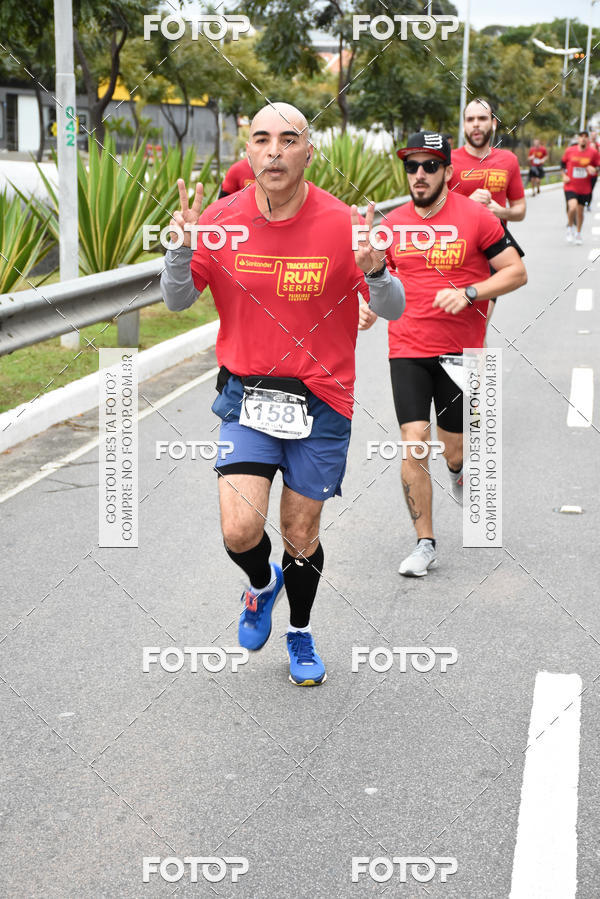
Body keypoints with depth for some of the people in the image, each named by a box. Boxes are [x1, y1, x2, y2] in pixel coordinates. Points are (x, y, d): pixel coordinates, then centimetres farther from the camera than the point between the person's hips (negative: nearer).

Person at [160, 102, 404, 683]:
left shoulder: (341, 224, -11)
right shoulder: (221, 220, -5)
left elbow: (393, 310, -6)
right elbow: (177, 300, 3)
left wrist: (374, 271, -28)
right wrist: (181, 249, -17)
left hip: (321, 401, -1)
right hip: (246, 395, 1)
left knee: (301, 536, 11)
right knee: (240, 531, -13)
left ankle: (300, 635, 40)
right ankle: (262, 583, 25)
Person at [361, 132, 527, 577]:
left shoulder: (476, 217, -6)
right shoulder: (393, 222, 5)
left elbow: (516, 272, -5)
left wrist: (467, 293, -18)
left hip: (460, 351, -2)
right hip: (407, 349, 2)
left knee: (453, 449, 6)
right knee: (413, 441, -9)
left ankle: (460, 471, 46)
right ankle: (425, 544, 3)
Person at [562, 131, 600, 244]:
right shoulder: (569, 151, -5)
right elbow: (563, 163, 12)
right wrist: (564, 175, 0)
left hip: (585, 188, 2)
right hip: (570, 186, -2)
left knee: (580, 211, 11)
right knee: (573, 207, -23)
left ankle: (578, 234, 33)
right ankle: (570, 227, 7)